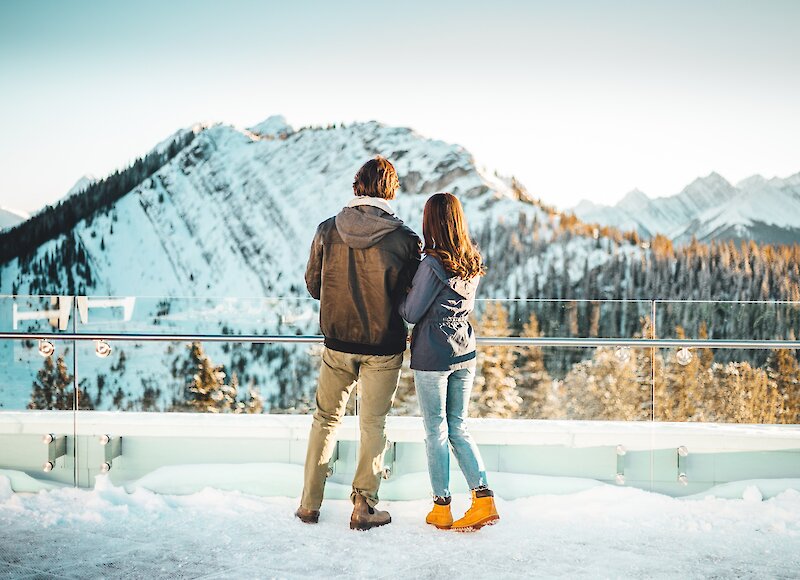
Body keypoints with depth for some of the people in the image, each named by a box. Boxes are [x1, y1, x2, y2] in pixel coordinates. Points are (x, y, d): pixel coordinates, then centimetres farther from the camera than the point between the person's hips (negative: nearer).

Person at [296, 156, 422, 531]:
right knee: (373, 425, 12)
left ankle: (309, 504, 22)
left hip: (337, 343, 2)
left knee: (326, 419, 17)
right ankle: (363, 507, 17)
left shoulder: (327, 231, -8)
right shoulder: (404, 239, -14)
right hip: (383, 346, -2)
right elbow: (412, 297, -4)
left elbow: (313, 286, 3)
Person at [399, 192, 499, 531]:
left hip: (432, 357, -6)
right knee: (457, 428, 15)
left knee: (436, 432, 5)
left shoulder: (433, 264, -18)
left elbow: (411, 313, -11)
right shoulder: (474, 263, 4)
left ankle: (441, 509, 13)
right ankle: (484, 499, 4)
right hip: (464, 355, 6)